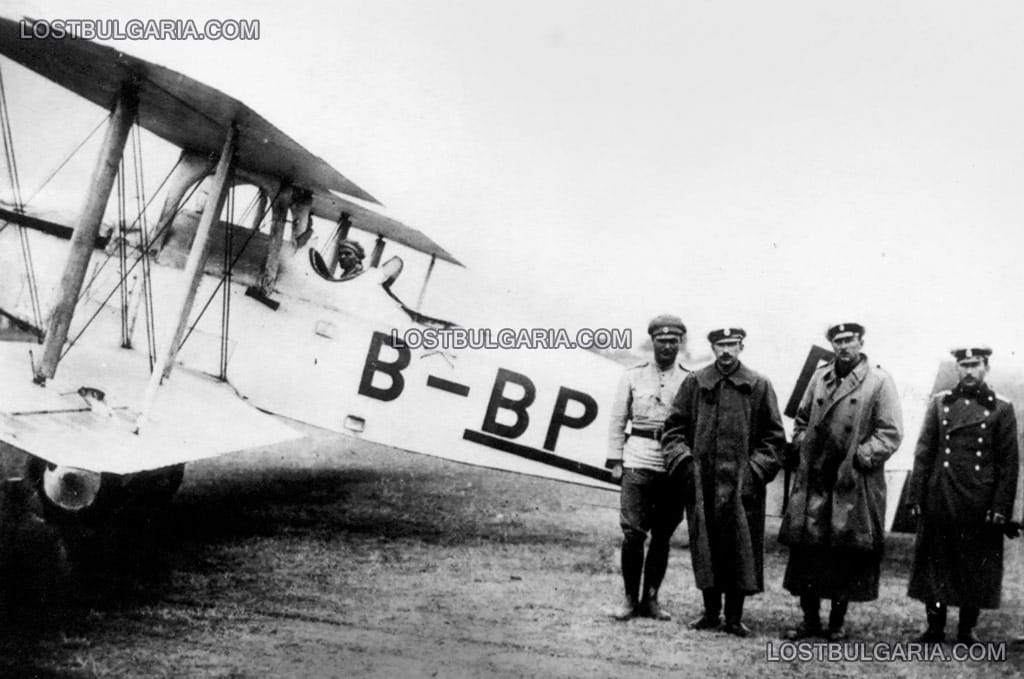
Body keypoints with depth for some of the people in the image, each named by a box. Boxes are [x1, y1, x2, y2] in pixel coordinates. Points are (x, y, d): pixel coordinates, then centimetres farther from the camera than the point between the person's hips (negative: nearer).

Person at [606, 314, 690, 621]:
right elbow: (618, 420, 9)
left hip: (675, 466, 1)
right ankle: (630, 598, 6)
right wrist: (615, 460, 2)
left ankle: (651, 599, 16)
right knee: (633, 532, -5)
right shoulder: (633, 376, 6)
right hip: (638, 461, -1)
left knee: (663, 535, 5)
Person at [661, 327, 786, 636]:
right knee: (704, 548, 6)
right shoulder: (694, 384, 7)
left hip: (742, 483, -1)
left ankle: (734, 617, 9)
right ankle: (711, 612, 19)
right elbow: (674, 427, 9)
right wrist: (683, 460, -3)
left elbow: (774, 436, 5)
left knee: (741, 549, 0)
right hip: (702, 481, 2)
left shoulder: (759, 387, 3)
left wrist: (757, 469, -6)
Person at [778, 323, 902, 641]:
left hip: (853, 485, -4)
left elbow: (891, 434, -5)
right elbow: (802, 420, 22)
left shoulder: (879, 381, -2)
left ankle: (837, 623, 14)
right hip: (814, 481, 4)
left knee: (847, 553, 2)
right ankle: (810, 620, 13)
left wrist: (861, 457, -13)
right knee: (806, 551, 3)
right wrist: (800, 450, 8)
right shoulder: (820, 377, 13)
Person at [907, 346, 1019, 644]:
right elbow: (923, 453, 5)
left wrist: (1001, 508, -6)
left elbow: (1009, 463, 0)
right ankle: (934, 627, 17)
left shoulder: (1001, 409, 1)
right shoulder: (939, 403, 6)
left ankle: (967, 629, 18)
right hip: (939, 501, 1)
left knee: (977, 566, 6)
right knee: (934, 562, 6)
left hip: (980, 504, -1)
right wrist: (917, 496, -1)